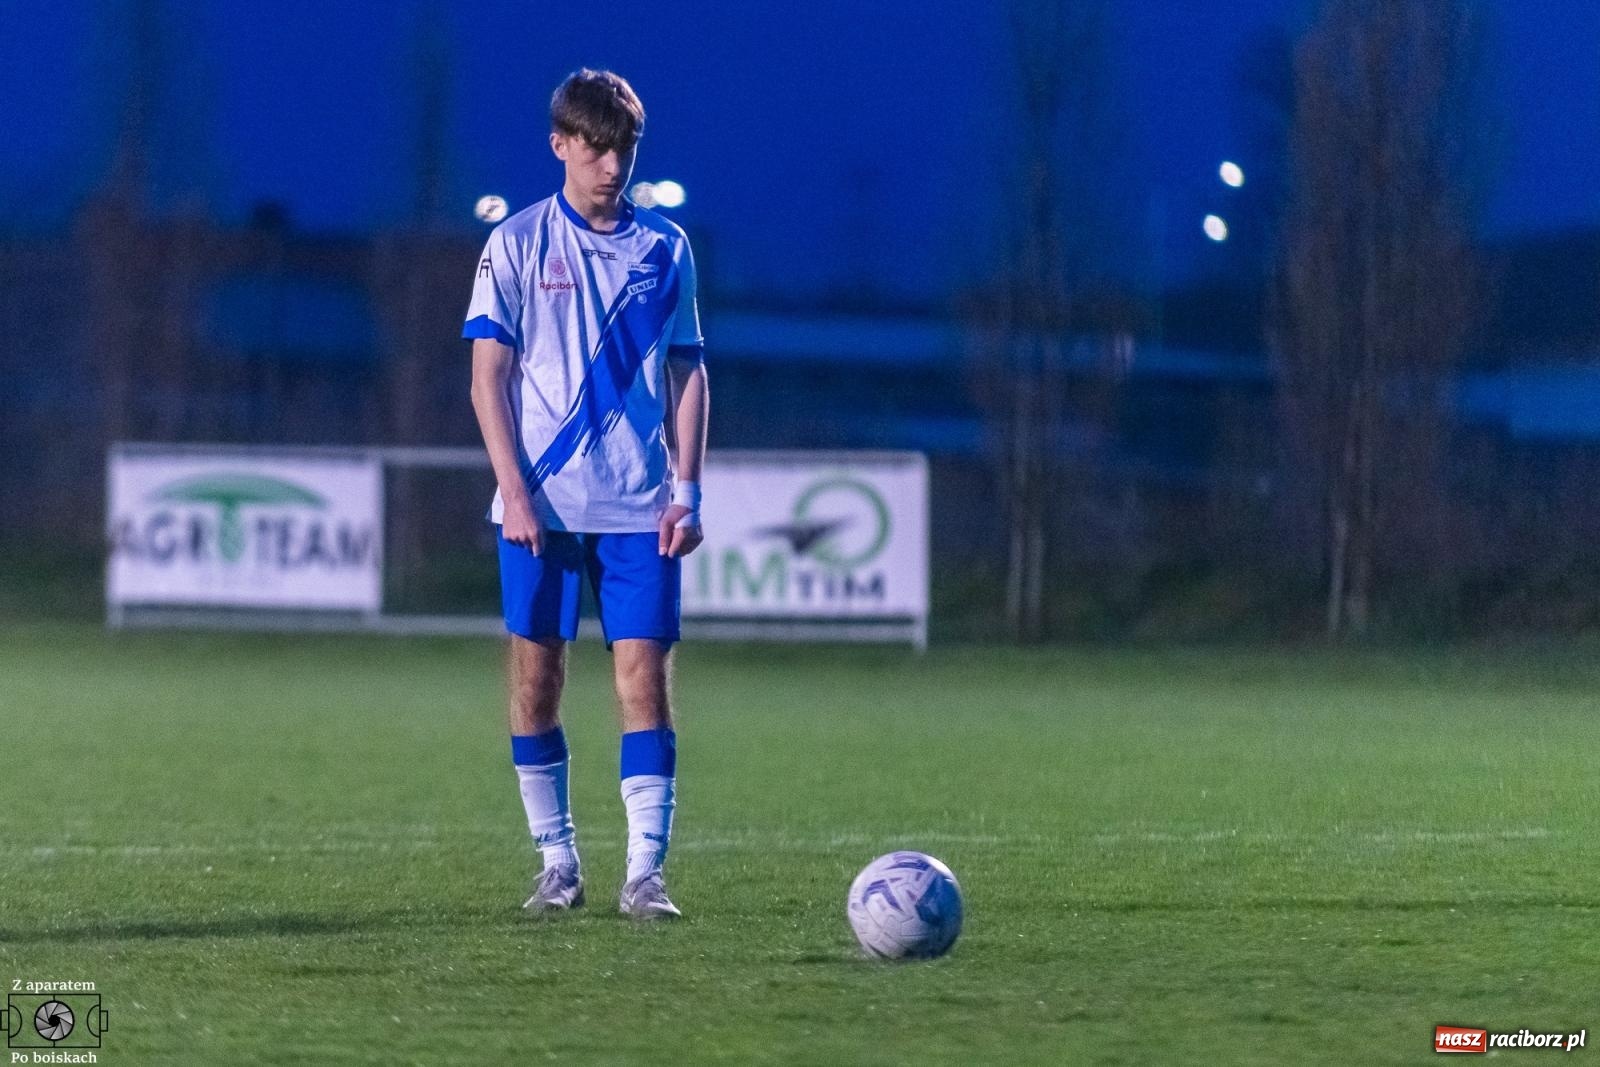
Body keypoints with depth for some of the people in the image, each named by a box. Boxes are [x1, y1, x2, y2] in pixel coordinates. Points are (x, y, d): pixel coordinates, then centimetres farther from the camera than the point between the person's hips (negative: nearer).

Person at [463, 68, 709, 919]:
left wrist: (687, 491, 2)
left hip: (639, 506, 1)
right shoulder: (517, 244, 2)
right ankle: (557, 863, 12)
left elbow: (687, 374, 11)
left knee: (643, 674, -6)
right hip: (540, 503, -1)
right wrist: (514, 489, -9)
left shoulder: (663, 248, 8)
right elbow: (489, 375, 0)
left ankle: (645, 872, -7)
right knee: (535, 678, 1)